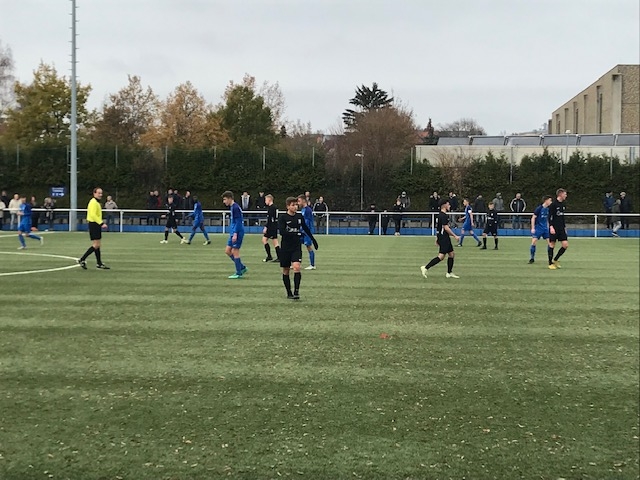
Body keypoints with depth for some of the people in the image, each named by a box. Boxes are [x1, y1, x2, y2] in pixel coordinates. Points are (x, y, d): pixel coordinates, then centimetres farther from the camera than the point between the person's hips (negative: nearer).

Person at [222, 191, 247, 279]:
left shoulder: (235, 207, -15)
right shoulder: (232, 207, 15)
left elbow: (238, 221, -19)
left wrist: (235, 233, -22)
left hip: (238, 233, -10)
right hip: (233, 233, 10)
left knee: (235, 251, -4)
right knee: (227, 251, 11)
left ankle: (238, 273, 4)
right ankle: (242, 267, 17)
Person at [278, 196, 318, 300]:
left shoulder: (300, 216, 5)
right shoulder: (282, 217, -8)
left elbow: (306, 229, 21)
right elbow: (281, 231, -20)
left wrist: (313, 240, 27)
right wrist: (297, 233, -26)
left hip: (297, 247, 2)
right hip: (285, 247, -2)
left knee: (296, 267, -17)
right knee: (286, 271, 6)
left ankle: (296, 291, -16)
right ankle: (289, 293, 18)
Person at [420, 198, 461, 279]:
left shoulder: (440, 215, 16)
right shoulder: (444, 215, -16)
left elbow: (438, 227, 21)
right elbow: (446, 227, -21)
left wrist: (437, 238, 25)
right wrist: (455, 236, -16)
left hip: (443, 237, 11)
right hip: (444, 238, -11)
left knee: (451, 254, 13)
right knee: (441, 256, -14)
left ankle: (449, 273, 17)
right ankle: (426, 268, -15)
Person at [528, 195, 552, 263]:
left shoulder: (548, 209, 4)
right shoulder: (539, 208, -13)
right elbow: (533, 218, -10)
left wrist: (548, 227, 18)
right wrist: (533, 228, -14)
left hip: (545, 228, 6)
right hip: (538, 227, -6)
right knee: (534, 242, -10)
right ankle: (532, 258, 4)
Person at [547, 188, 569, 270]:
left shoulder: (562, 204, 13)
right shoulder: (553, 204, -10)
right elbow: (550, 216, -14)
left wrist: (564, 227, 21)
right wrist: (551, 227, -22)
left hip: (561, 229, 7)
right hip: (554, 229, -7)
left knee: (565, 245, -1)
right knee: (552, 245, -1)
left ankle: (555, 260, 14)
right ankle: (550, 263, 8)